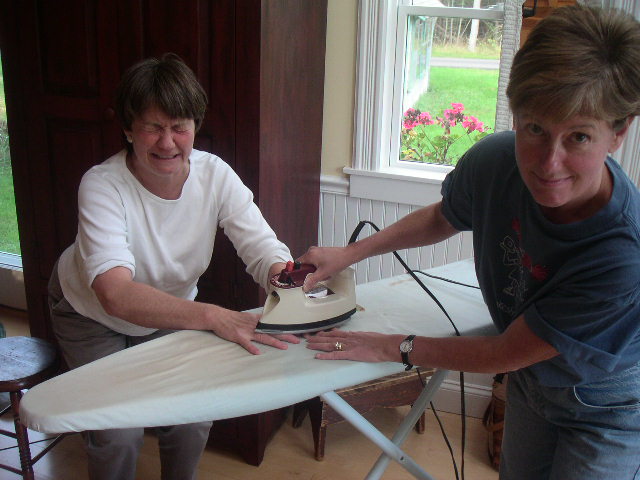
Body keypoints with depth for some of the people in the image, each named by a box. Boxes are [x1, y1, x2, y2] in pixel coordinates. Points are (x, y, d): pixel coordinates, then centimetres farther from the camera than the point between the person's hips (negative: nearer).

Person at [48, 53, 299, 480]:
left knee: (193, 422, -1)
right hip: (91, 314, -3)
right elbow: (117, 294, -45)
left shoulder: (215, 175, -21)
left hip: (170, 312, 3)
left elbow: (266, 252, -24)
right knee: (119, 436, -11)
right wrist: (214, 317, -57)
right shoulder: (103, 186, -32)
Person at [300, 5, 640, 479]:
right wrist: (349, 253, -6)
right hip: (530, 381, 5)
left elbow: (503, 355, -29)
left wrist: (393, 347, -20)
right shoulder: (493, 161, -27)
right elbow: (441, 218, -1)